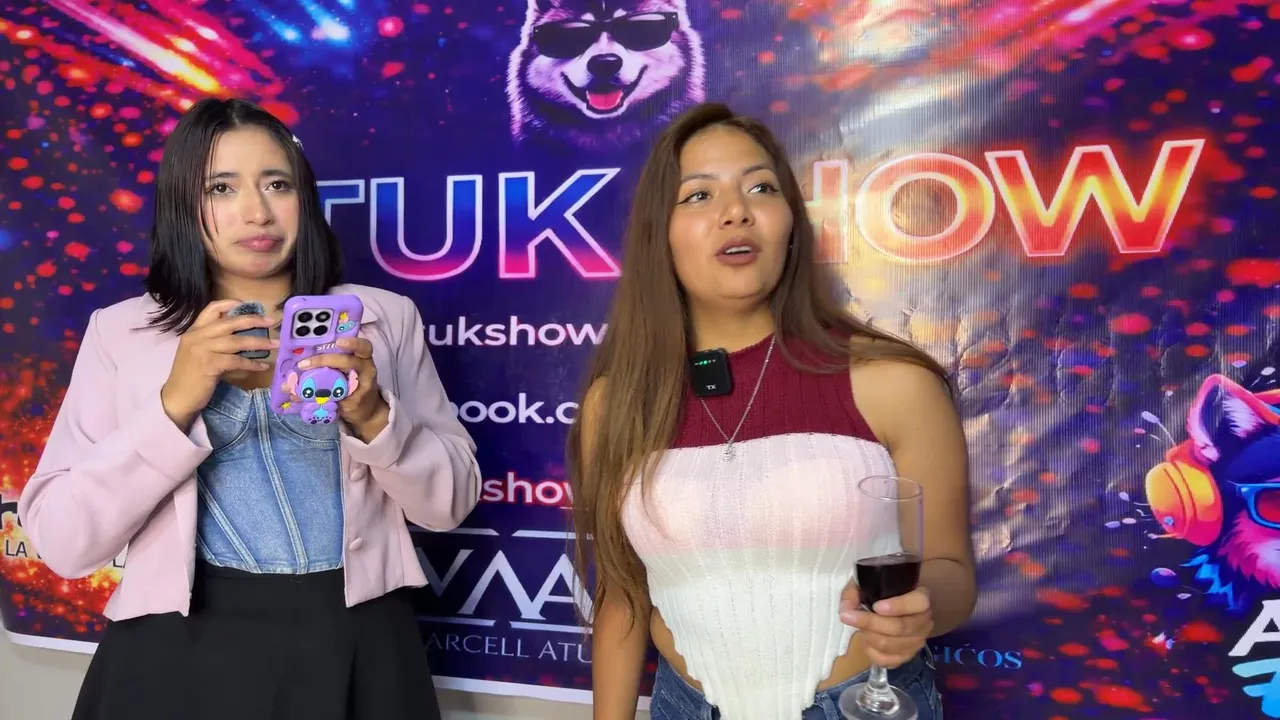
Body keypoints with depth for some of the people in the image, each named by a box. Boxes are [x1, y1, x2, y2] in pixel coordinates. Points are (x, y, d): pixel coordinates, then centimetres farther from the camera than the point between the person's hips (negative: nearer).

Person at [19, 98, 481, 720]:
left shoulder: (384, 318, 2)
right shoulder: (120, 332, 2)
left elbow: (451, 503, 1)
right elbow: (60, 541, -5)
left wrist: (374, 417, -16)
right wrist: (175, 404, -16)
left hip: (354, 646, 1)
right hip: (184, 650, 0)